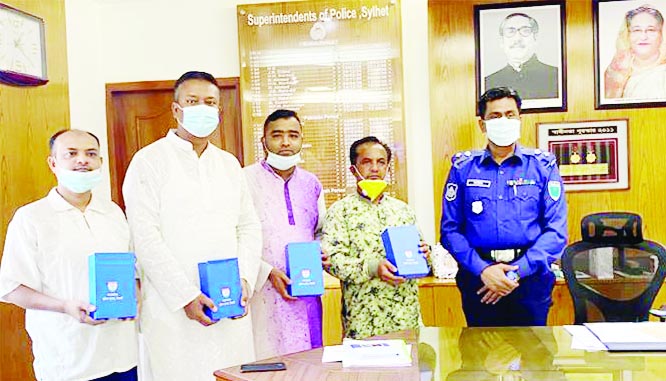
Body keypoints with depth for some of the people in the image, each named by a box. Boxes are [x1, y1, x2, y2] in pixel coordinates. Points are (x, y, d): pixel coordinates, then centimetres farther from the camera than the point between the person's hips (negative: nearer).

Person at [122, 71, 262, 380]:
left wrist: (243, 280, -3)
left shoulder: (229, 164, 15)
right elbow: (146, 238, -9)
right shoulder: (150, 161, -1)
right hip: (173, 309, -4)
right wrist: (185, 296, -14)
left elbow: (249, 227, 12)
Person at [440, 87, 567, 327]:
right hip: (478, 278, 1)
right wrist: (482, 270, -14)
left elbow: (556, 230, -4)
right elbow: (450, 229, -1)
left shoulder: (543, 166, 3)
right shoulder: (463, 167, 4)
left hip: (530, 276, 0)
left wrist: (517, 272, -14)